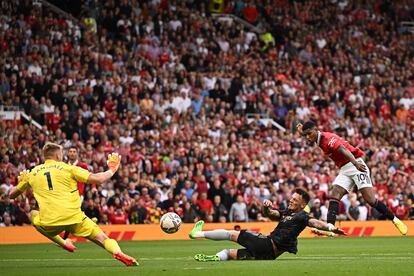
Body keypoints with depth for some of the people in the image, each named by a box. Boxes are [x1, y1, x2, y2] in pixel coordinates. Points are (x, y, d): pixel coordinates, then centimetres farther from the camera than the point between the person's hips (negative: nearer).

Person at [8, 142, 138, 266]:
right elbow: (98, 179, 1)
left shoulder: (32, 173, 16)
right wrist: (111, 170, 20)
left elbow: (12, 194, 28)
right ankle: (117, 252, -32)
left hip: (49, 222, 2)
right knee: (103, 239, 4)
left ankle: (63, 243, 27)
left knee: (33, 215, 35)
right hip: (74, 218, -2)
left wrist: (20, 181, 49)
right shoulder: (68, 168, 9)